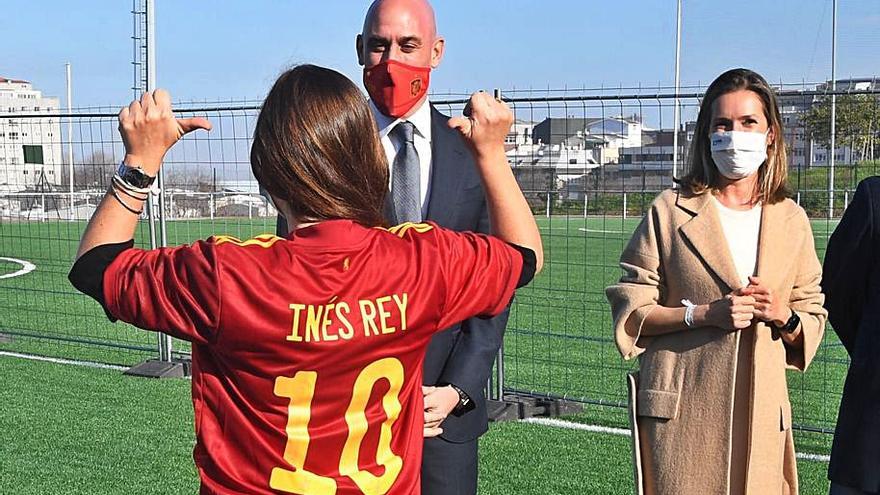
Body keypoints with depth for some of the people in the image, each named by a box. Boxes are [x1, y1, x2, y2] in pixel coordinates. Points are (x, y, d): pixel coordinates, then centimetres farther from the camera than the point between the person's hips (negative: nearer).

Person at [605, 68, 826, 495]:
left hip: (761, 411, 3)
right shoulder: (670, 211, 1)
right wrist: (703, 313, -14)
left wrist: (783, 315, -7)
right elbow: (630, 312, -1)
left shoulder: (792, 220, 10)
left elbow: (813, 320, 15)